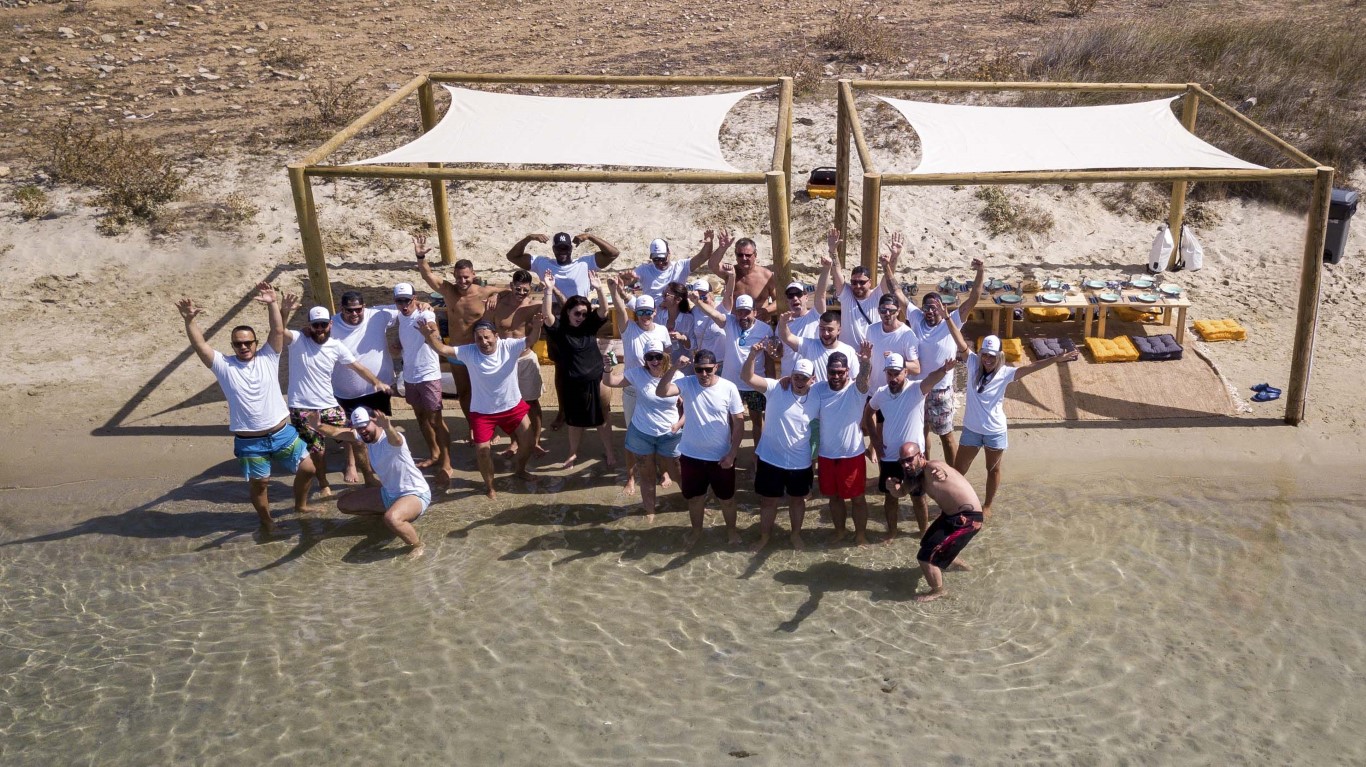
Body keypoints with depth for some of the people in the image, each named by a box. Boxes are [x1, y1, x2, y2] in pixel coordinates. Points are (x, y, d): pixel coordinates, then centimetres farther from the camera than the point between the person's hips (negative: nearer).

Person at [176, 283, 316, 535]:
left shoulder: (268, 358, -1)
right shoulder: (223, 366, -3)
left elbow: (278, 331, -13)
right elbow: (199, 345, -14)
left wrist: (272, 304, -25)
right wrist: (189, 320, -29)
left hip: (282, 432, 1)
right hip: (249, 442, -1)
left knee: (307, 468, 7)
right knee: (259, 483, 11)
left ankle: (300, 506, 33)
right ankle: (266, 521, 35)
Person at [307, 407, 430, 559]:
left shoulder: (389, 440, -27)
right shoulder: (364, 436, -3)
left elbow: (396, 440, -53)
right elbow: (337, 432, -10)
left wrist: (387, 426, -76)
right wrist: (319, 426, -32)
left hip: (415, 494, -9)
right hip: (388, 493, 9)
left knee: (392, 519, -42)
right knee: (344, 504, 12)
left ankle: (417, 546, -12)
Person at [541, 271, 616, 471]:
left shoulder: (590, 326, -4)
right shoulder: (559, 329, -9)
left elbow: (604, 311, -17)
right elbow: (546, 314, -27)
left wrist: (598, 289, -32)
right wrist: (549, 289, -37)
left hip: (595, 380, 1)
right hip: (571, 383, -1)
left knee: (602, 419, 11)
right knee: (575, 421, 16)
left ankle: (609, 453, 25)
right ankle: (573, 453, 34)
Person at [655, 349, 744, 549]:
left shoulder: (729, 388, -14)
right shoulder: (686, 383, -12)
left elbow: (739, 421, -8)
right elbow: (660, 392, -28)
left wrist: (732, 453, -11)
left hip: (721, 456, -1)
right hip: (691, 455, 1)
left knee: (727, 498, 17)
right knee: (694, 497, 19)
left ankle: (731, 529, 42)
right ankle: (696, 530, 43)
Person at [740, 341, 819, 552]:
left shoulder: (817, 399, -8)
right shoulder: (776, 389, -16)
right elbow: (746, 377, -28)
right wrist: (755, 353, -42)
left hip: (800, 462, 2)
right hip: (770, 458, -2)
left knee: (797, 499, 22)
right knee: (768, 501, 15)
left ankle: (795, 534, 46)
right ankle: (764, 537, 37)